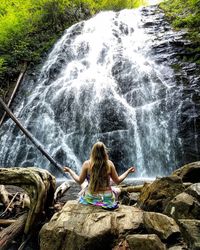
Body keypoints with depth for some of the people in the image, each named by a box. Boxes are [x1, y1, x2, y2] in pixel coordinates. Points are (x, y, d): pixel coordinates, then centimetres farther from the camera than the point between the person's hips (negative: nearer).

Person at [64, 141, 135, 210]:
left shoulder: (87, 164, -14)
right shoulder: (109, 164, -12)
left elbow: (79, 181, -4)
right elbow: (117, 181, -3)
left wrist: (70, 171, 10)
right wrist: (128, 171, 10)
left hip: (90, 198, 0)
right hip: (107, 199, 0)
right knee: (117, 190, 32)